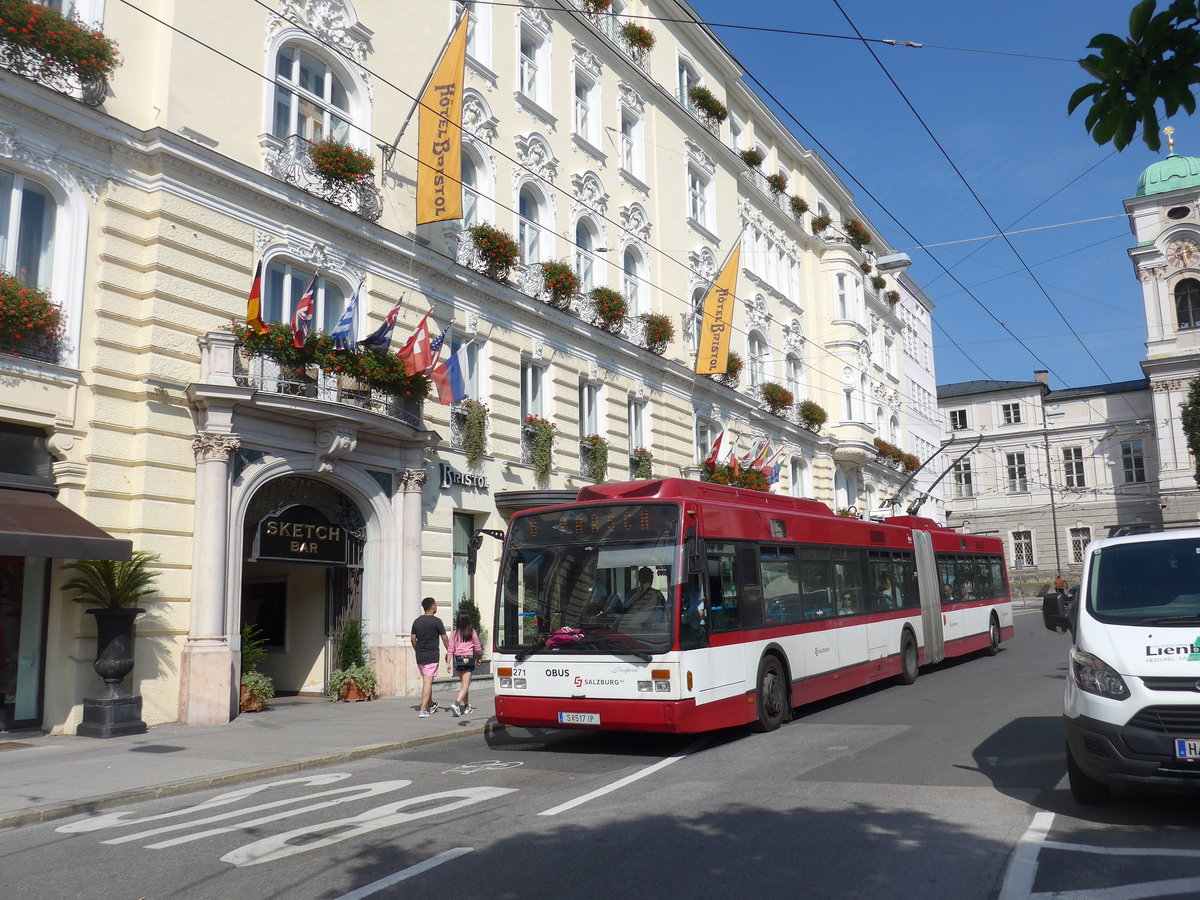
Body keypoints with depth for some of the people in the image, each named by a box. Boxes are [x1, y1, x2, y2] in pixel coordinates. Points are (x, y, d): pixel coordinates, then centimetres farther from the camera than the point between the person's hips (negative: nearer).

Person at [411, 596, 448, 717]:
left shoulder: (417, 621, 7)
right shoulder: (436, 621, -9)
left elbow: (413, 639, 10)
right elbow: (445, 639, -5)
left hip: (419, 656, 6)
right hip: (432, 656, -6)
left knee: (426, 681, 18)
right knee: (428, 682, -6)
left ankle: (431, 704, 31)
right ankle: (423, 710, -11)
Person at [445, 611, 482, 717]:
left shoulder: (454, 633, 2)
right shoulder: (472, 632, -3)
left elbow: (450, 648, -1)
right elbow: (477, 648, 4)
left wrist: (448, 663, 0)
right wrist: (479, 658, 21)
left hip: (457, 659, 3)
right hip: (469, 659, -3)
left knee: (463, 683, 18)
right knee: (465, 685, -5)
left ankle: (467, 706, 25)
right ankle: (456, 703, -24)